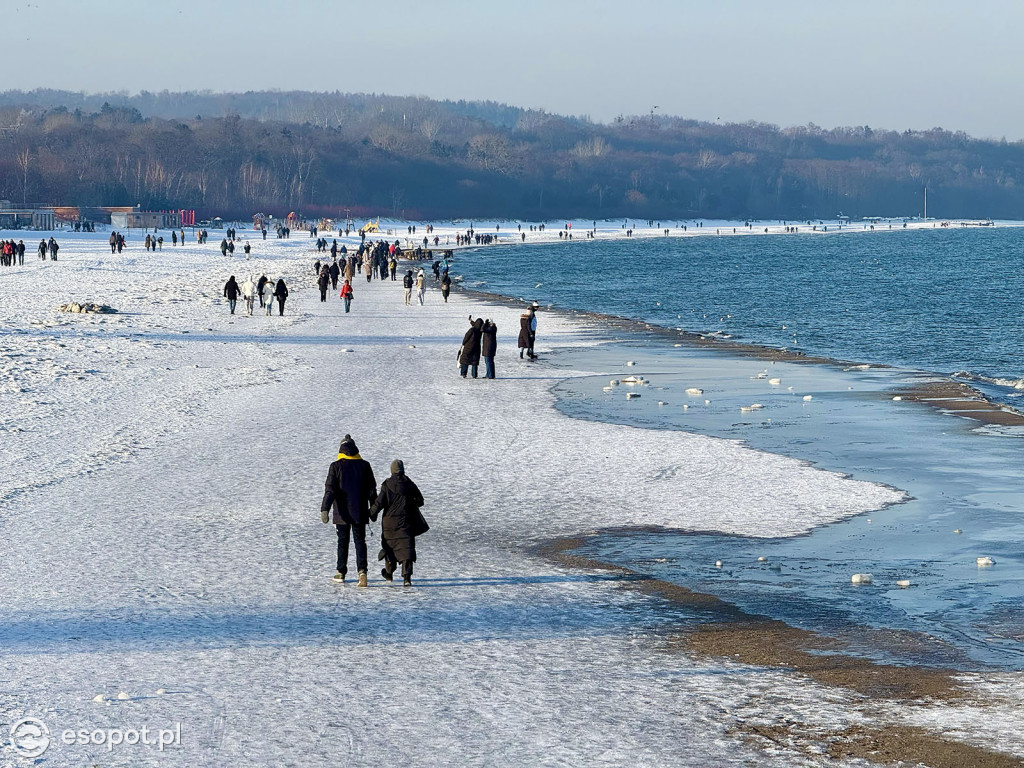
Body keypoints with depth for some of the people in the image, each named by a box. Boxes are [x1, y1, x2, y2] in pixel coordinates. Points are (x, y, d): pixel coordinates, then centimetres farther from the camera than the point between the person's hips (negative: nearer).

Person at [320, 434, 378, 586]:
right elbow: (372, 490, 4)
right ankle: (362, 570, -15)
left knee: (342, 541, 11)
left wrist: (325, 509, -14)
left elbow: (330, 489, -13)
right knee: (360, 541, 4)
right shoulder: (364, 465, 0)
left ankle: (341, 573, 17)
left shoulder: (336, 466, -7)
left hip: (342, 512, -1)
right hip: (360, 512, 1)